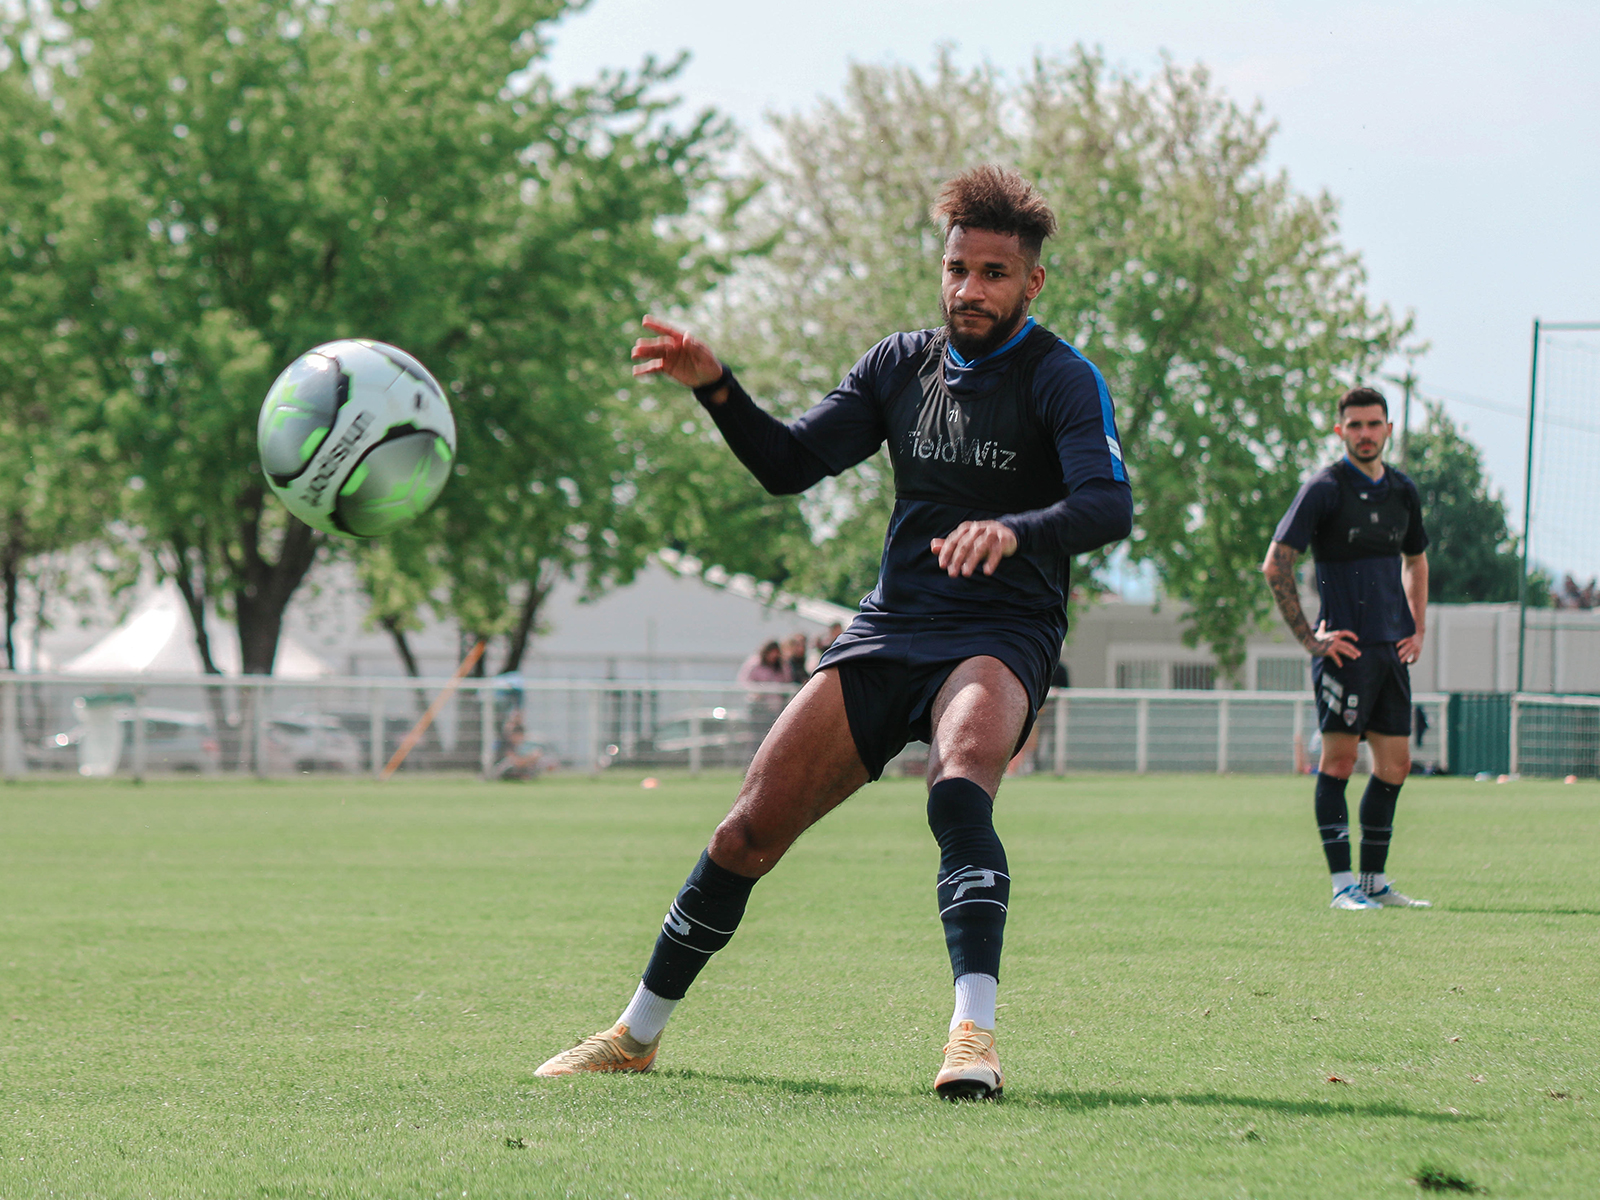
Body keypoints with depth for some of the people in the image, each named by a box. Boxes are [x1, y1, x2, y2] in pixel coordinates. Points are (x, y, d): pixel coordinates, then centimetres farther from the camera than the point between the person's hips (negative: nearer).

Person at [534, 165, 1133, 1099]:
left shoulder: (1062, 380, -7)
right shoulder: (903, 364, 11)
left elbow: (1110, 506, -23)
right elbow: (791, 464, 11)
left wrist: (1015, 529, -43)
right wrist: (717, 388, -6)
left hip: (1001, 640, -5)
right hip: (888, 634, 5)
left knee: (960, 790, -37)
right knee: (752, 830, -1)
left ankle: (975, 1037, -44)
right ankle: (636, 1037, 16)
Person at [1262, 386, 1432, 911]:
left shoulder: (1403, 492, 13)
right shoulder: (1325, 488, -6)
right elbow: (1276, 564, -10)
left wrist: (1418, 628, 17)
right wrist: (1309, 637, -12)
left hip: (1391, 647, 7)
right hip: (1345, 646, -7)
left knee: (1395, 763, 7)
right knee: (1339, 755, -7)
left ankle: (1374, 881, 16)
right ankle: (1342, 883, -5)